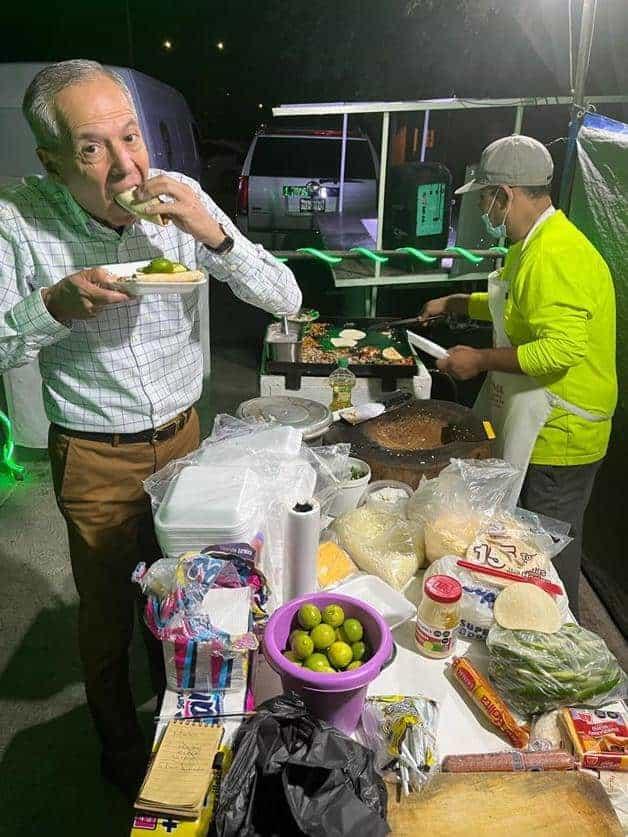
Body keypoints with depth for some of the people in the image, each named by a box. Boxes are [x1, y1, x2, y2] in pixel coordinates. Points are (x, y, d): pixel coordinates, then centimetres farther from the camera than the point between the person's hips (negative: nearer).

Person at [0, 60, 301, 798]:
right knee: (107, 615, 16)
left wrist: (213, 234, -26)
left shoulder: (178, 198, -10)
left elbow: (286, 300, -11)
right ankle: (120, 748, 46)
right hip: (93, 458, -2)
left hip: (182, 436, 3)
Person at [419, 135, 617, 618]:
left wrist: (482, 360, -23)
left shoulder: (556, 256, -23)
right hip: (533, 428, 10)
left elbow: (563, 348, -32)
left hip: (557, 436, -10)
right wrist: (457, 304, 19)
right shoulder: (533, 244, 11)